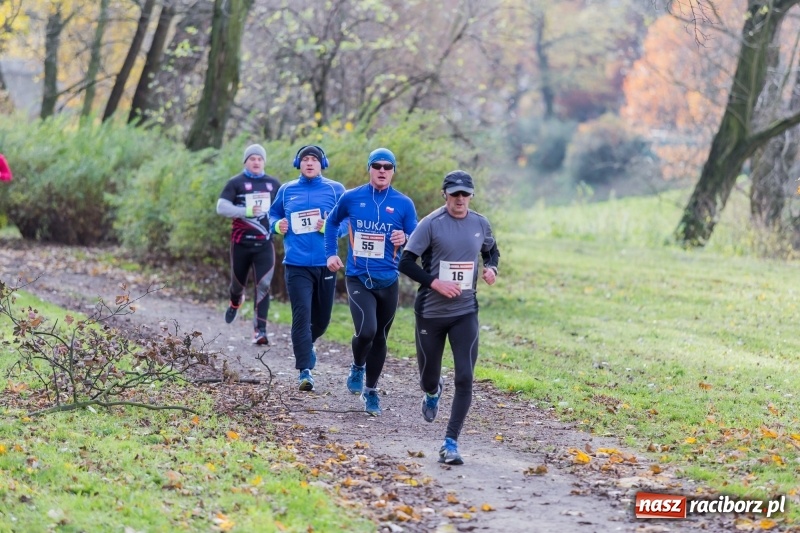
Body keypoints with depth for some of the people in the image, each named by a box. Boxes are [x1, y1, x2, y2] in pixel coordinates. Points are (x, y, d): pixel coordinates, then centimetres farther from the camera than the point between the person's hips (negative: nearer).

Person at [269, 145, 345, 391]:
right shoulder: (287, 190, 8)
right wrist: (277, 225, 1)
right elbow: (273, 214, 23)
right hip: (296, 265, -1)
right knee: (301, 314, -13)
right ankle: (305, 370, -12)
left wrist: (329, 228, -15)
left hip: (325, 264, 1)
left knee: (322, 317, 12)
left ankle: (306, 344, 45)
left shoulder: (335, 190, 4)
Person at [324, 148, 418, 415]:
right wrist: (331, 253, 10)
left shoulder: (404, 204, 0)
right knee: (366, 330, -20)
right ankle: (357, 367, 11)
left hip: (388, 281, 2)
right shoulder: (351, 198, 0)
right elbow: (332, 222, 18)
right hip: (358, 279, -2)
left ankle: (371, 391, 26)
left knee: (380, 337, 11)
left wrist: (405, 239, -20)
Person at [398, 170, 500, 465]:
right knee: (428, 377, 10)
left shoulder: (481, 224, 3)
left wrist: (491, 267, 0)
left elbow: (492, 251, 23)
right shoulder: (431, 224, -10)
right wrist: (436, 283, -21)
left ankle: (450, 443, -7)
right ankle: (433, 392, 49)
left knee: (464, 378, -11)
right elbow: (405, 262, -11)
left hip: (465, 313, 2)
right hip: (431, 313, -2)